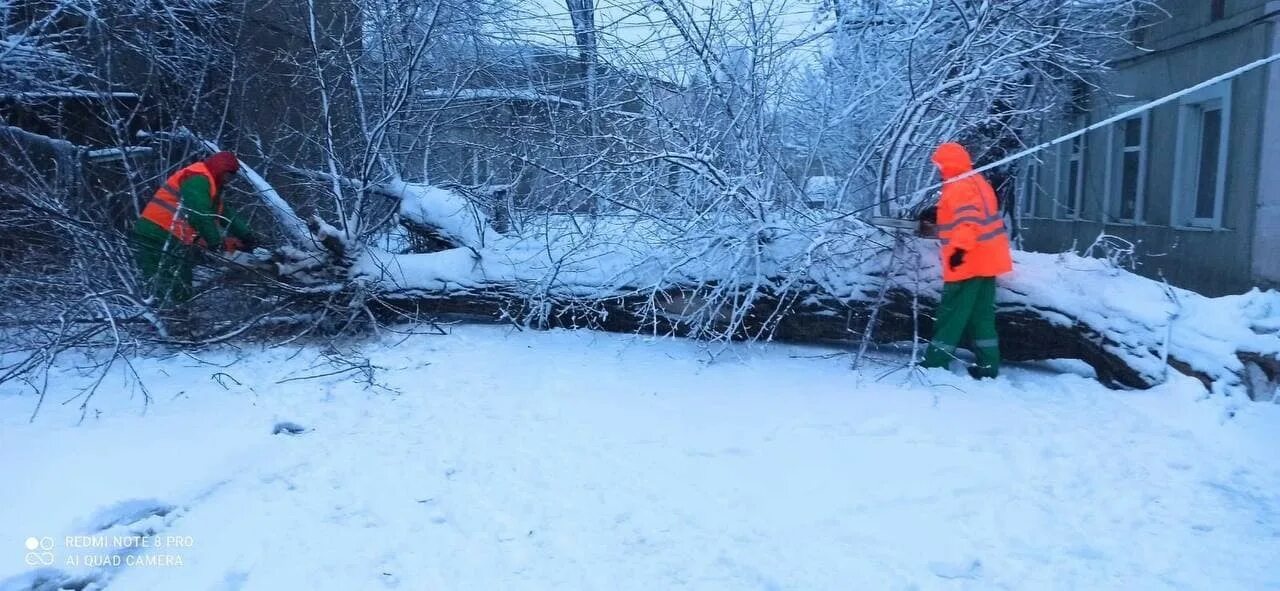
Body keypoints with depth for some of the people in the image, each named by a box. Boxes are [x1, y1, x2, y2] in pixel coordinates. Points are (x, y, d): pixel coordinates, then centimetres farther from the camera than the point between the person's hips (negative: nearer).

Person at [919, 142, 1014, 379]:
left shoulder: (958, 187, -14)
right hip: (985, 260, 10)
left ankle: (935, 362, 1)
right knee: (981, 314, 12)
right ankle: (988, 365, 14)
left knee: (952, 312, -4)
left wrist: (960, 247, -33)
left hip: (968, 261, -10)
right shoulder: (977, 181, 18)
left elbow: (968, 220, -26)